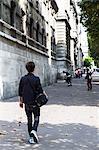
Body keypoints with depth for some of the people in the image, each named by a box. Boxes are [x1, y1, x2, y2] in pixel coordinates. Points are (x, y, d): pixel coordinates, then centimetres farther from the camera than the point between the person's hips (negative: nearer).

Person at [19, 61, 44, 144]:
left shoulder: (23, 79, 1)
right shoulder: (36, 79, -12)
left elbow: (20, 91, 7)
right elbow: (40, 91, -10)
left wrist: (21, 101, 17)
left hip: (26, 102, 3)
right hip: (35, 102, -3)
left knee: (29, 119, 11)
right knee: (36, 117, 11)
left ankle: (31, 137, 13)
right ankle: (34, 130, -14)